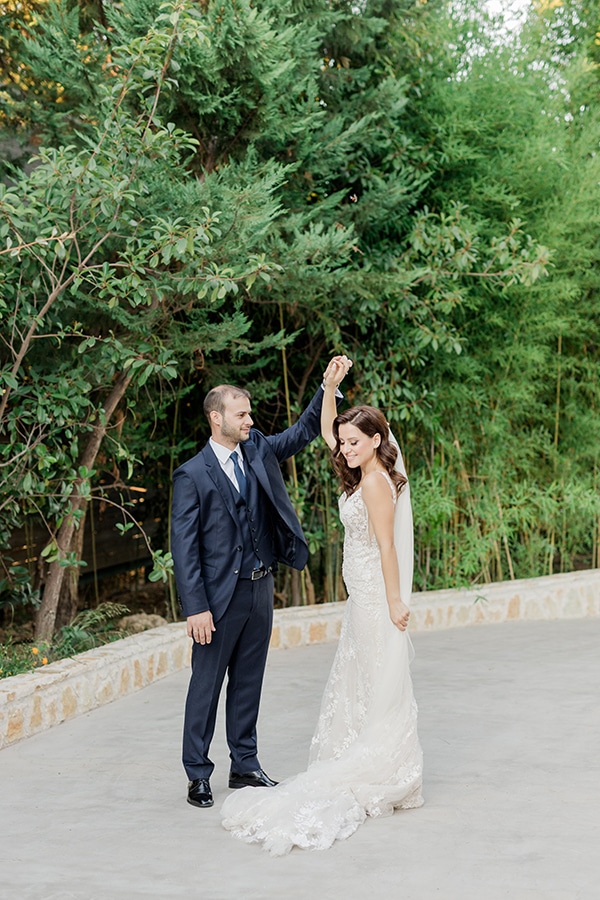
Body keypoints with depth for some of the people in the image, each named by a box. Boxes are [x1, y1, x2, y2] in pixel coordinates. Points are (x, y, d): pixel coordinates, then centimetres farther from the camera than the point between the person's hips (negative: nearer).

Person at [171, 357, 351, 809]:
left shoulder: (259, 451, 6)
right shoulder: (192, 475, -10)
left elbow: (305, 430, 15)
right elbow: (184, 547, -11)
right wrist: (196, 608, -16)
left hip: (260, 588, 6)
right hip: (220, 594, -6)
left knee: (248, 681, 14)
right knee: (207, 684, 3)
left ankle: (245, 766, 25)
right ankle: (198, 774, 13)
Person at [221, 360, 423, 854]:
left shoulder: (375, 483, -19)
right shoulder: (363, 473, 8)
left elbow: (386, 546, -20)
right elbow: (326, 431, 18)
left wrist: (395, 602, -19)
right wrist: (330, 387, 8)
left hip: (376, 596, -10)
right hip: (364, 596, 10)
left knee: (381, 688, -1)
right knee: (356, 684, 15)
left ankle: (389, 781, 8)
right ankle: (377, 775, 23)